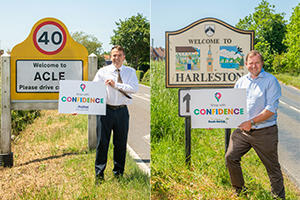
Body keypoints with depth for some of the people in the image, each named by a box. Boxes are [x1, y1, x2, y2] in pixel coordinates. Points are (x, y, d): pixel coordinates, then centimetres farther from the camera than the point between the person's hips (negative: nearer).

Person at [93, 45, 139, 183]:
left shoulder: (130, 72, 8)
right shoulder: (103, 71, 5)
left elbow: (134, 88, -8)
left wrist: (116, 85, -16)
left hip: (122, 111, 1)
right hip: (105, 110, -1)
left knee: (121, 143, 8)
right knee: (102, 143, 0)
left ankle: (118, 174, 22)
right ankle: (99, 175, 8)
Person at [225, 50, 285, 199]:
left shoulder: (271, 81, -7)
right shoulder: (241, 81, 11)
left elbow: (271, 109, -15)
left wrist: (251, 122, -22)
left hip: (264, 132, -5)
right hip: (242, 130, 5)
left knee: (272, 167, 4)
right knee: (230, 157, 1)